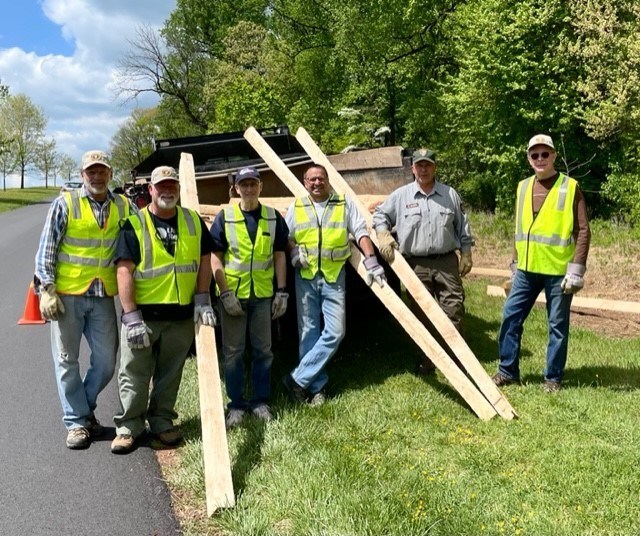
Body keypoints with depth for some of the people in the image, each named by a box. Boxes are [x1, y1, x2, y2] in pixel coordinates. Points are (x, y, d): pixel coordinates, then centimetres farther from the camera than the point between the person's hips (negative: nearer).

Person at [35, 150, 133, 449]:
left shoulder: (124, 207, 5)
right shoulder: (65, 204, -3)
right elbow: (46, 249, -2)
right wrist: (46, 289, -9)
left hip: (103, 296, 3)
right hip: (67, 295, -3)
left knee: (106, 361, 6)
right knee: (67, 360, 4)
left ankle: (83, 408, 30)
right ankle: (76, 421, 17)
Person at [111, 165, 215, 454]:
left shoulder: (193, 221, 8)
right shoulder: (134, 225, -4)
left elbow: (204, 260, 9)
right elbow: (124, 271, -10)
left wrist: (202, 299, -2)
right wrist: (131, 317, -16)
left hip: (181, 314, 3)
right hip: (143, 313, -3)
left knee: (170, 374, 13)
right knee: (134, 373, 3)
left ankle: (162, 420, 28)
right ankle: (128, 426, 16)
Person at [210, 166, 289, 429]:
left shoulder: (273, 217, 4)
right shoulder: (224, 217, -2)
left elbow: (279, 256, 8)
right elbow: (214, 257, -3)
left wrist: (282, 291, 2)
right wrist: (225, 293, -11)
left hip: (263, 295, 2)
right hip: (233, 295, -2)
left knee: (263, 350, 10)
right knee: (233, 352, 6)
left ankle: (260, 400, 23)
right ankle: (236, 404, 17)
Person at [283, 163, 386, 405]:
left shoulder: (345, 204, 6)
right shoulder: (296, 207, 10)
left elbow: (360, 232, 0)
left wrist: (370, 261, -11)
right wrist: (294, 251, -8)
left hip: (334, 276, -1)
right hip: (306, 277, 1)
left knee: (334, 332, -9)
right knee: (309, 332, 3)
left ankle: (298, 379, 1)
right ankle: (316, 386, 13)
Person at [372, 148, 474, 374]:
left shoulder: (450, 194, 8)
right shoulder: (401, 195, 4)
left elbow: (463, 228, 12)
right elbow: (380, 215, 12)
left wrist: (466, 254, 8)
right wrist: (383, 236, -5)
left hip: (447, 262, 0)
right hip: (416, 265, 0)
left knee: (454, 309, -1)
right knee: (420, 314, 6)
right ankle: (426, 359, 18)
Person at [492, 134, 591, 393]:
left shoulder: (570, 187, -5)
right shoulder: (523, 187, 10)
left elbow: (583, 231, -8)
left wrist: (577, 268, -14)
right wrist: (515, 263, 16)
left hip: (558, 270, -5)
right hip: (526, 270, 5)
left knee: (558, 325, 4)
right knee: (511, 317, 6)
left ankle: (553, 377, 17)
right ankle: (508, 371, 18)